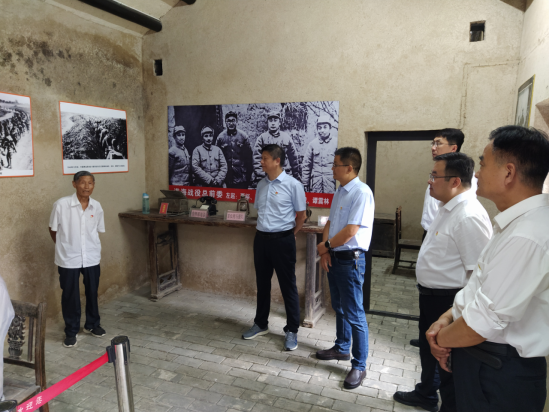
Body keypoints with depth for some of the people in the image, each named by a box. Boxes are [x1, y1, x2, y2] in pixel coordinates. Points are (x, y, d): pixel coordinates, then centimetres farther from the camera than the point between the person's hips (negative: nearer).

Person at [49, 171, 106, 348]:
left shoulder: (97, 207, -4)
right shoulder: (61, 204, -13)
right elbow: (53, 230, -1)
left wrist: (91, 247, 8)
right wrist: (65, 247, 6)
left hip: (92, 258, 3)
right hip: (68, 259, -3)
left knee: (92, 292, 15)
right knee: (70, 295, 8)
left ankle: (92, 324, 36)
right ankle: (71, 331, 26)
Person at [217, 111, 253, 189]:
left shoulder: (243, 136, -1)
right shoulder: (221, 137, 2)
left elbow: (248, 156, 1)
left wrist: (249, 175, -1)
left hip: (241, 176, -1)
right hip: (227, 176, 1)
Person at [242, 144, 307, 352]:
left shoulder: (293, 185, -10)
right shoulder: (261, 185, 8)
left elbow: (301, 215, -3)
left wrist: (289, 234, 4)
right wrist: (265, 228, 12)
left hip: (282, 240, -6)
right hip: (261, 239, 6)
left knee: (288, 286, 4)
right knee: (262, 284, 17)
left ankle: (292, 331, 18)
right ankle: (261, 324, 34)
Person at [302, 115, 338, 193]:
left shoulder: (336, 143, 0)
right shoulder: (313, 144, 8)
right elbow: (306, 165, 11)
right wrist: (305, 184, 7)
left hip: (331, 183, -2)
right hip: (315, 184, 2)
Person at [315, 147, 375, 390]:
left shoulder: (361, 193, -19)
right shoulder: (340, 192, 10)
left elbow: (350, 232, -23)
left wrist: (326, 245, -8)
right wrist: (325, 250, -1)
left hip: (350, 260, -9)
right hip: (334, 258, 9)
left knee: (354, 314, 0)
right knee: (339, 308, 22)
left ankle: (359, 366, 15)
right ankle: (342, 349, 40)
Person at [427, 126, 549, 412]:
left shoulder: (527, 237, -28)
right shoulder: (517, 223, 6)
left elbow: (482, 324, -26)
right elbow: (481, 286, 12)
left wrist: (442, 338, -8)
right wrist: (448, 318, -2)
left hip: (499, 376, -8)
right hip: (483, 363, 9)